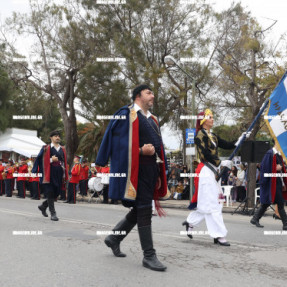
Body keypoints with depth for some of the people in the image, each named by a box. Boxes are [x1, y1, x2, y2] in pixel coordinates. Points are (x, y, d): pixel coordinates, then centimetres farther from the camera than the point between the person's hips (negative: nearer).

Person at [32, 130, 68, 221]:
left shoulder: (62, 149, 13)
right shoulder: (46, 148, -2)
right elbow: (39, 159, -6)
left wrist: (65, 174, 13)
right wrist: (51, 160, -15)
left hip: (59, 175, 5)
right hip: (49, 174, -5)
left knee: (56, 193, 7)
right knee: (50, 193, -4)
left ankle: (43, 206, 29)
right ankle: (53, 213, 4)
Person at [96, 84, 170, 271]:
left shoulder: (152, 119, 21)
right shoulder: (127, 114, -4)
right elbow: (118, 142, -10)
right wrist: (140, 150, -20)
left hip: (152, 167, 9)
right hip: (138, 167, -8)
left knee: (140, 209, 13)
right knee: (144, 209, -5)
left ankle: (114, 238, 30)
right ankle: (149, 256, 4)